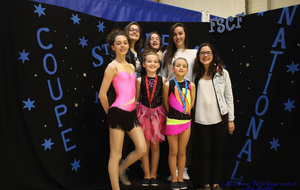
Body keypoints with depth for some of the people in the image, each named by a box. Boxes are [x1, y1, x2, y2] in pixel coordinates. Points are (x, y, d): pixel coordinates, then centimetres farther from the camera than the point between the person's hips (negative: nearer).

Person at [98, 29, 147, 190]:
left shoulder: (131, 67, 15)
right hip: (118, 112, -7)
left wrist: (133, 106, 16)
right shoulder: (112, 66, -8)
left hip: (131, 113, 8)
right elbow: (102, 94, -10)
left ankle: (120, 169, 33)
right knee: (116, 155, 2)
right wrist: (109, 112, 1)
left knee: (142, 149, 8)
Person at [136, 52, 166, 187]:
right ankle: (146, 175, 18)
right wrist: (136, 114, 0)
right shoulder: (140, 80, 0)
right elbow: (136, 99, 5)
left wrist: (166, 114, -2)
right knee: (144, 146, 4)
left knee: (155, 146, 8)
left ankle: (153, 175, 21)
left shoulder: (162, 80, 1)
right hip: (143, 113, 0)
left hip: (157, 113, 1)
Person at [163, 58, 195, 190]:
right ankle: (174, 179, 20)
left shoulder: (190, 85, 2)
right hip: (172, 121, -2)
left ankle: (180, 178, 24)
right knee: (173, 152, 7)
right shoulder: (168, 85, -5)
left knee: (182, 152, 11)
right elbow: (166, 103, 3)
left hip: (186, 121, 2)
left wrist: (186, 112, 7)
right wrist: (172, 115, 7)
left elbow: (192, 103, 11)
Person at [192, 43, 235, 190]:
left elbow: (229, 97, 5)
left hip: (219, 119, 0)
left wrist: (231, 119, 3)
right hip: (201, 121, 0)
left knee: (217, 153, 9)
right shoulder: (196, 74, 4)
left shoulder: (222, 73, 3)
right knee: (204, 153, 7)